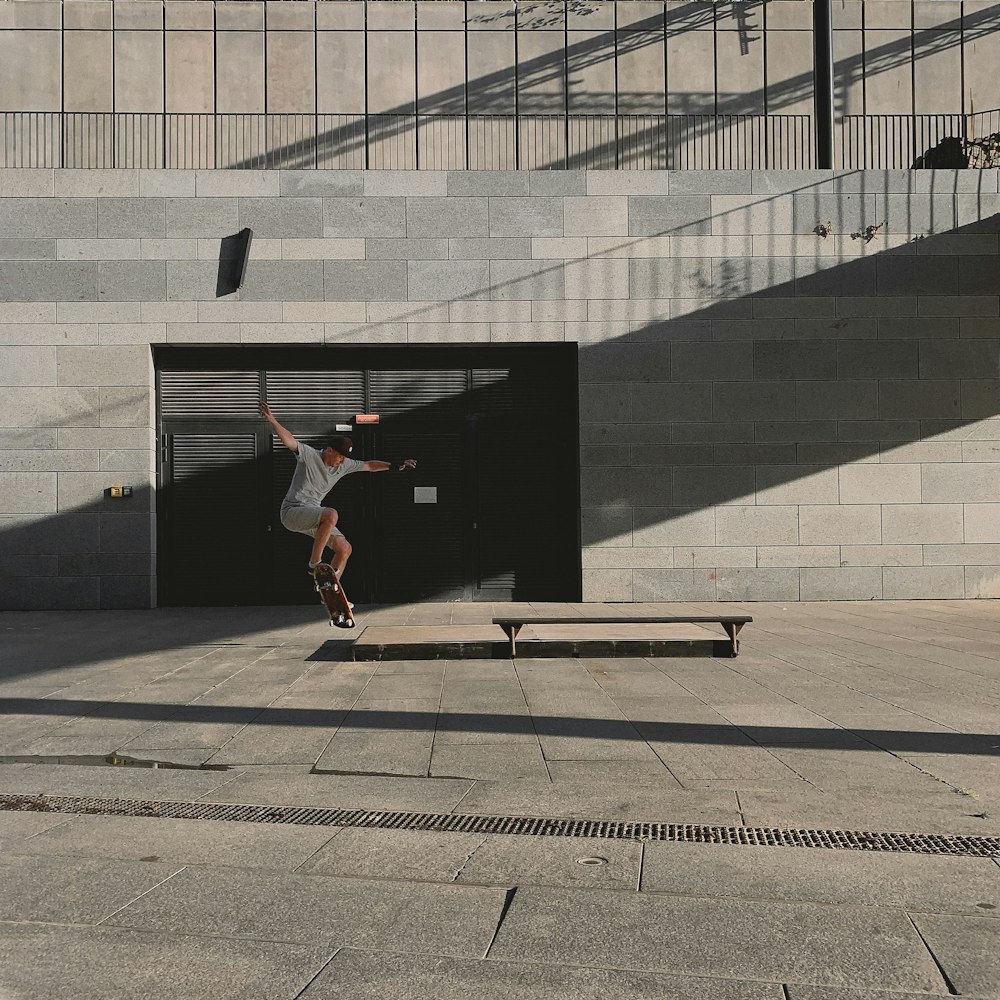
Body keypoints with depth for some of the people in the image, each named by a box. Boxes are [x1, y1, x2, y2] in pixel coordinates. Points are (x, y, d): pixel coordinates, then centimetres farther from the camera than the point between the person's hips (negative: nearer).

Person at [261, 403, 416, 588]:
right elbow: (289, 440, -27)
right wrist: (272, 420, -42)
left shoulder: (344, 465, 7)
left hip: (312, 517, 8)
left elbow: (368, 466, 17)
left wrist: (395, 466, 13)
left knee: (345, 549, 4)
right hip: (292, 511, -8)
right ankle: (314, 564, -26)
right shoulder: (309, 454, -12)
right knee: (331, 514, -35)